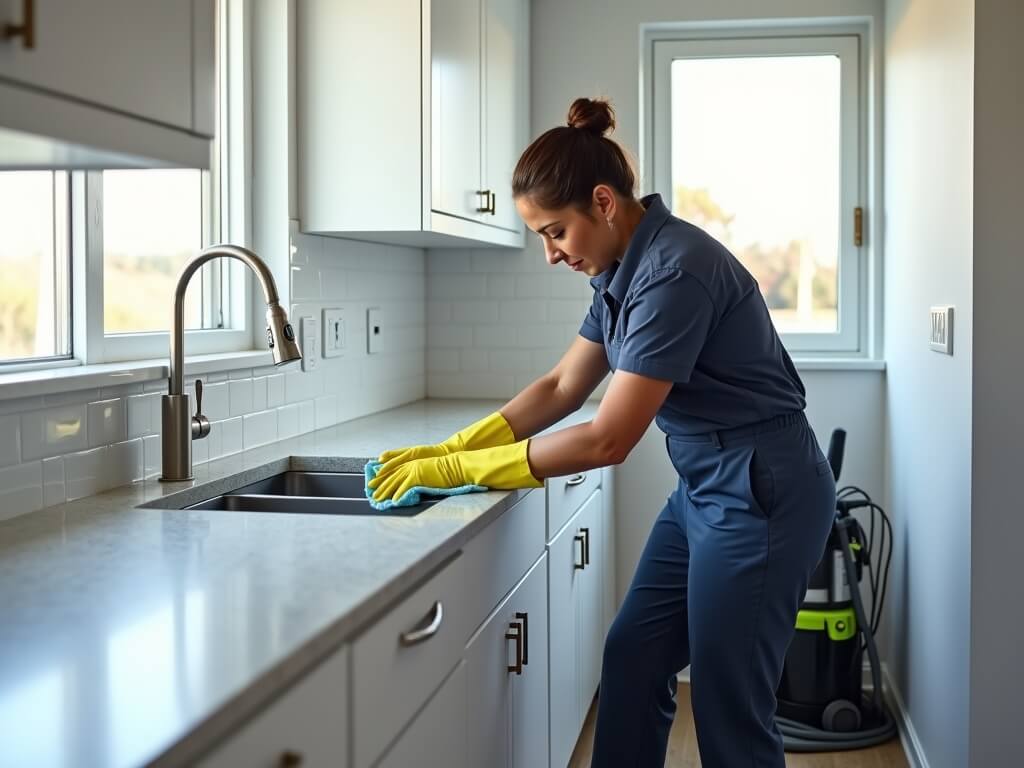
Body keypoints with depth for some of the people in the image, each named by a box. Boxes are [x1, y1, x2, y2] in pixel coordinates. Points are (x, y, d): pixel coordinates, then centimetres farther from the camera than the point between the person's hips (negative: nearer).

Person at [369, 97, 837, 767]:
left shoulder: (674, 271, -25)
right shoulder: (625, 268, 5)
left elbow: (608, 440, -24)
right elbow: (561, 388, 11)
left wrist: (459, 471, -18)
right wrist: (451, 450, 0)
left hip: (760, 491, -9)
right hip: (705, 485, 9)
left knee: (729, 705, 2)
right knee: (633, 659, 14)